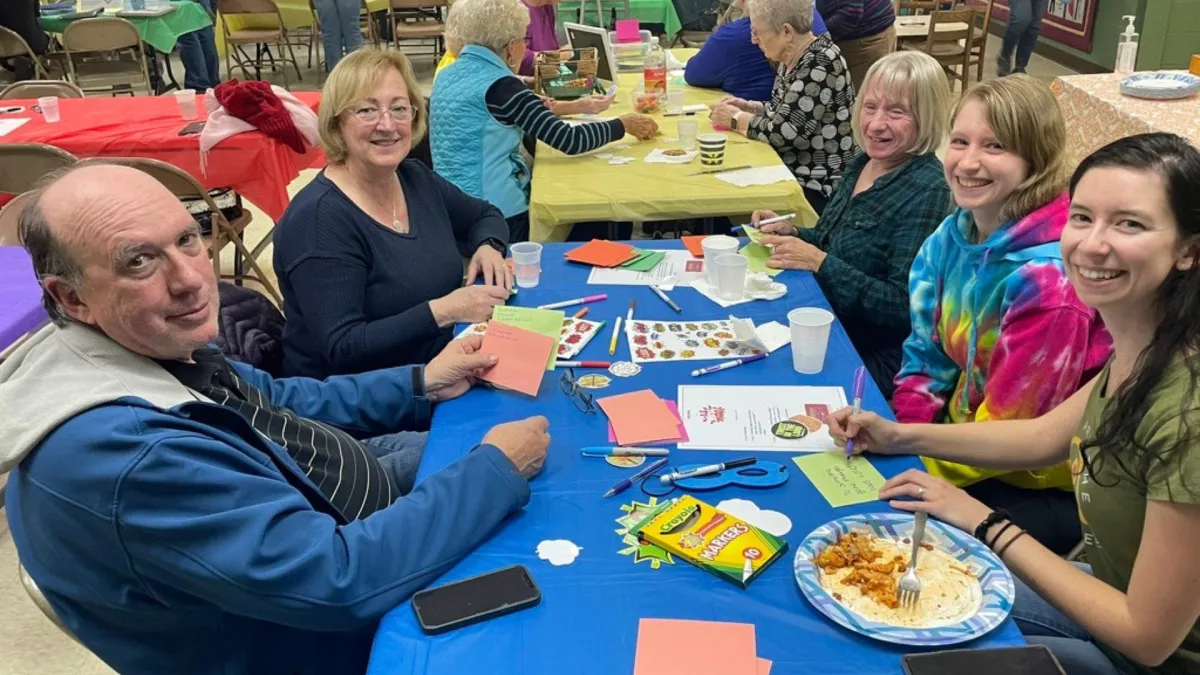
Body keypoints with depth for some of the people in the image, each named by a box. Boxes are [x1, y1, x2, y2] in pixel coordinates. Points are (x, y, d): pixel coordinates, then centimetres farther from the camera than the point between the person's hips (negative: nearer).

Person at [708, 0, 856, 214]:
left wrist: (735, 119, -10)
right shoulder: (792, 58, 6)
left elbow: (783, 133, -25)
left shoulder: (820, 64, -21)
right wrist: (751, 107, 3)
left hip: (816, 188, -8)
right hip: (790, 173, 8)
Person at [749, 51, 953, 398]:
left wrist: (818, 261, -24)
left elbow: (905, 307, -24)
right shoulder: (862, 163, 4)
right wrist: (791, 233, -2)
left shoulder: (925, 191, -19)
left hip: (873, 358, -7)